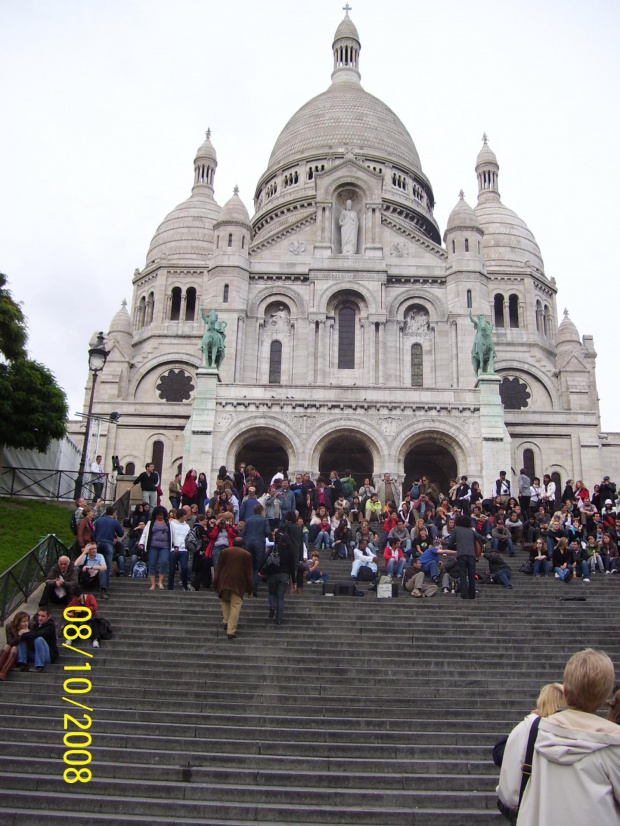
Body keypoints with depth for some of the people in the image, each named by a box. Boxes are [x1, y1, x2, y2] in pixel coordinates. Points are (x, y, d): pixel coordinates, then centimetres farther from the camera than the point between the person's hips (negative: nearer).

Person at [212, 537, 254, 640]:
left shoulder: (224, 552, 8)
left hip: (224, 583, 2)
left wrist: (215, 585, 13)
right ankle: (231, 630, -5)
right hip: (238, 585, -2)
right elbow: (249, 574, 4)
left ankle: (226, 621, 14)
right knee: (235, 606, -1)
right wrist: (250, 589, 9)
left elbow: (218, 570, 8)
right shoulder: (247, 555, 4)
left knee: (224, 601, 25)